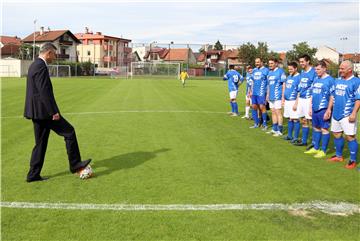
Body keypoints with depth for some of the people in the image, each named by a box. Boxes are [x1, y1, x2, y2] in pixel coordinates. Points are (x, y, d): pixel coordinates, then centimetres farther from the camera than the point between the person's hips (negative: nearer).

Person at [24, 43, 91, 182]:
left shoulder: (34, 65, 17)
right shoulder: (41, 67, -16)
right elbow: (44, 92, -22)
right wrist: (54, 112, -21)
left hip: (36, 112, 11)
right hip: (43, 111, -11)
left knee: (41, 143, 14)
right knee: (69, 132, 0)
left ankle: (33, 175, 18)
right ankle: (75, 164, 10)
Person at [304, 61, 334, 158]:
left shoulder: (330, 80, -9)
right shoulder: (316, 79, 12)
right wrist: (310, 108, 16)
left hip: (323, 109, -7)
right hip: (315, 109, 7)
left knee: (324, 129, 1)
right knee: (316, 128, 15)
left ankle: (323, 151, 10)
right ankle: (316, 148, 28)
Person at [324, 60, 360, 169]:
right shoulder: (337, 81, 12)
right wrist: (329, 109, 14)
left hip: (347, 115, -7)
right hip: (336, 113, 7)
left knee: (350, 136, -4)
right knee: (337, 135, 15)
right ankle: (339, 156, 31)